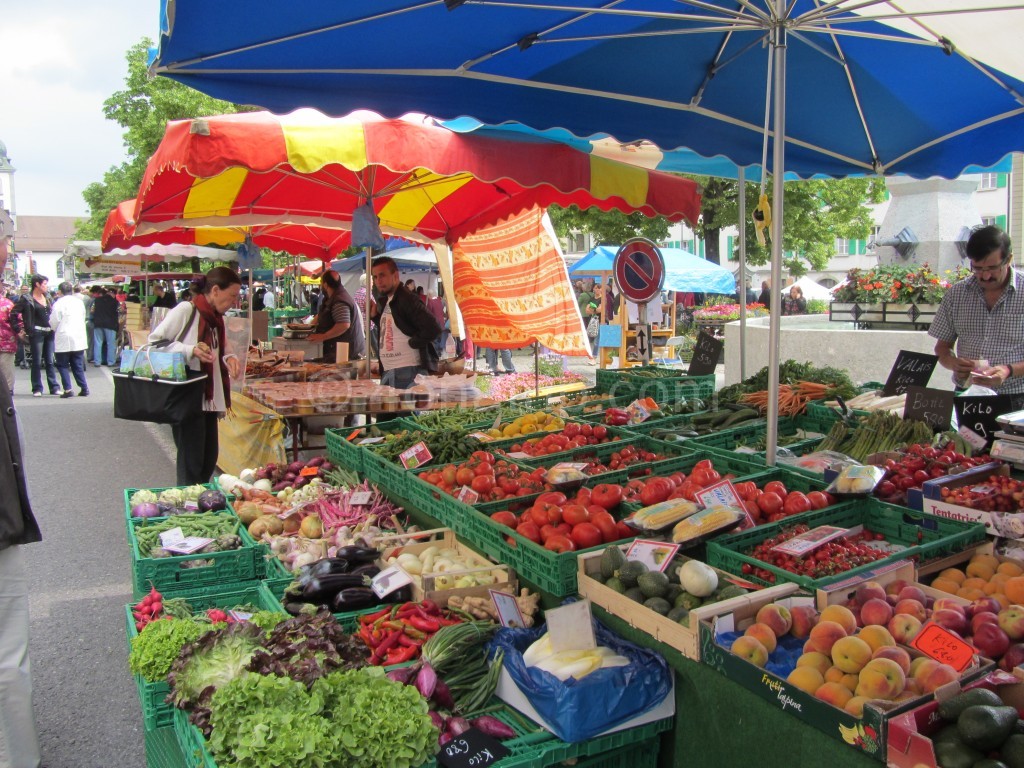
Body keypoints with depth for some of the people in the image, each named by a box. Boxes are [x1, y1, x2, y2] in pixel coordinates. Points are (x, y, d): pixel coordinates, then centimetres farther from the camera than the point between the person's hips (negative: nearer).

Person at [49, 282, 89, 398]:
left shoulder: (59, 303, -10)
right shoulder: (79, 302, 6)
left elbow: (54, 322, -8)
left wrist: (55, 329, 12)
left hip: (64, 339, -5)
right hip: (79, 338, 5)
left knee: (63, 365, 4)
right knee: (78, 365, 11)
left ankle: (68, 389, -5)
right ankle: (84, 388, 6)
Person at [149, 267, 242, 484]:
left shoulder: (216, 318, 14)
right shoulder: (185, 310, -11)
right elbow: (155, 343, -11)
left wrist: (229, 358, 1)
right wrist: (190, 350, -24)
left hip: (209, 398, 8)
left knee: (209, 458, 13)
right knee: (191, 462, -3)